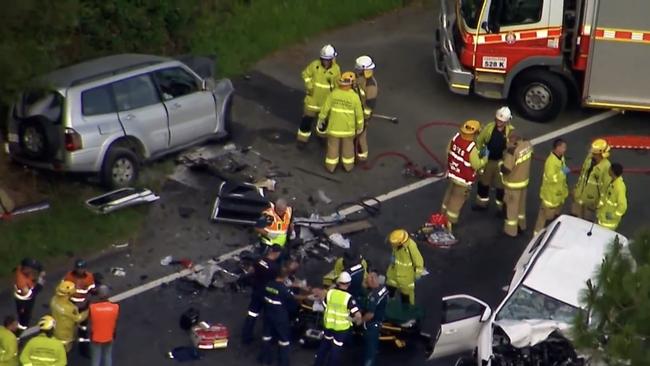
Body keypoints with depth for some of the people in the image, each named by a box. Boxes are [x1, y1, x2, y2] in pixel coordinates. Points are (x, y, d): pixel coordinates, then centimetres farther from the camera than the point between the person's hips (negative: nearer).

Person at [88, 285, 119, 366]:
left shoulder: (92, 307, -28)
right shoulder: (115, 307, -23)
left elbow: (90, 323, -12)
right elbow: (115, 324, -8)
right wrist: (113, 335, 8)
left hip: (96, 338, -1)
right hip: (109, 337, 1)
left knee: (95, 358, 20)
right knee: (108, 357, 25)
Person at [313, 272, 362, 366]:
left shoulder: (330, 292, -11)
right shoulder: (348, 297, -23)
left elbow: (325, 306, 4)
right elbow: (358, 315, -26)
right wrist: (358, 321, -4)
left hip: (329, 324, 5)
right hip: (342, 327, -5)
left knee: (325, 345, 26)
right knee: (336, 349, 10)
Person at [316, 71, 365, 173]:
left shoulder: (333, 94, -18)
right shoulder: (355, 97, -22)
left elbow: (325, 109, -10)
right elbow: (359, 114, -13)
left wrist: (320, 121, 5)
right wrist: (360, 127, 3)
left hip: (334, 125, 1)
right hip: (348, 126, -1)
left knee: (333, 145, 19)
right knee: (348, 145, 22)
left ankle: (331, 166, 32)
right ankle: (348, 165, 37)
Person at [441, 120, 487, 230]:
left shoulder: (456, 137, -13)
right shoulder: (472, 148, -33)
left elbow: (449, 151, 4)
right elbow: (476, 165, -20)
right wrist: (485, 157, -4)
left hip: (452, 173, 7)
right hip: (463, 179, -7)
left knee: (449, 194, 26)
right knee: (457, 200, 10)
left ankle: (443, 216, 43)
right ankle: (448, 223, 21)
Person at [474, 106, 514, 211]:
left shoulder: (510, 131, -18)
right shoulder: (489, 127, -11)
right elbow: (480, 140, -1)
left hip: (501, 161, -3)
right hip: (487, 160, 3)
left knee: (501, 184, 11)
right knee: (483, 181, 19)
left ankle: (501, 206, 29)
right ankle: (482, 202, 42)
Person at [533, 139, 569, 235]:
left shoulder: (561, 157, 1)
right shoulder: (551, 161, -30)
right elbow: (551, 178, -34)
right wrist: (563, 172, -28)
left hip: (559, 192, 9)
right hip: (550, 193, -9)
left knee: (556, 214, 23)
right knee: (546, 214, 3)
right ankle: (538, 232, 16)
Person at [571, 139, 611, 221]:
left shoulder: (606, 166, -28)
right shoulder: (589, 158, -7)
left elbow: (605, 186, -22)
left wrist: (599, 202, -16)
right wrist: (576, 188, 16)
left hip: (591, 198, -6)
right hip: (580, 195, 6)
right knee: (574, 217, 21)